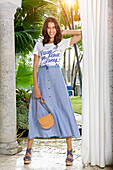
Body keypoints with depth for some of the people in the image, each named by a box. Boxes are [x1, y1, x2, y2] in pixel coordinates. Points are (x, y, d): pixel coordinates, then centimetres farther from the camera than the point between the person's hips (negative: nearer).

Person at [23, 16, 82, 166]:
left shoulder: (63, 43, 10)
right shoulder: (39, 45, 12)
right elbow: (35, 67, 7)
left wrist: (64, 32, 10)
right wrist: (36, 86, -4)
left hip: (57, 78, -1)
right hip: (41, 78, 1)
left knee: (64, 112, -6)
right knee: (36, 113, -1)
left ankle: (69, 151, 1)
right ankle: (29, 149, 10)